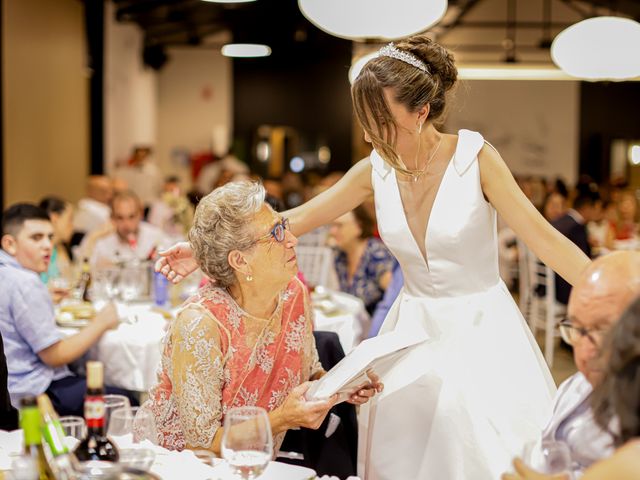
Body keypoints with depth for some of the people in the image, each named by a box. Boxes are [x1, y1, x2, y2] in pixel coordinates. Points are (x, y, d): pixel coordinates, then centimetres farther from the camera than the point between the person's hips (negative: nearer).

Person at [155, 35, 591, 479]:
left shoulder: (475, 158, -15)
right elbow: (298, 220, 0)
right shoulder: (376, 169, -3)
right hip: (415, 327, 4)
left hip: (482, 328, -3)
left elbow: (544, 238, -15)